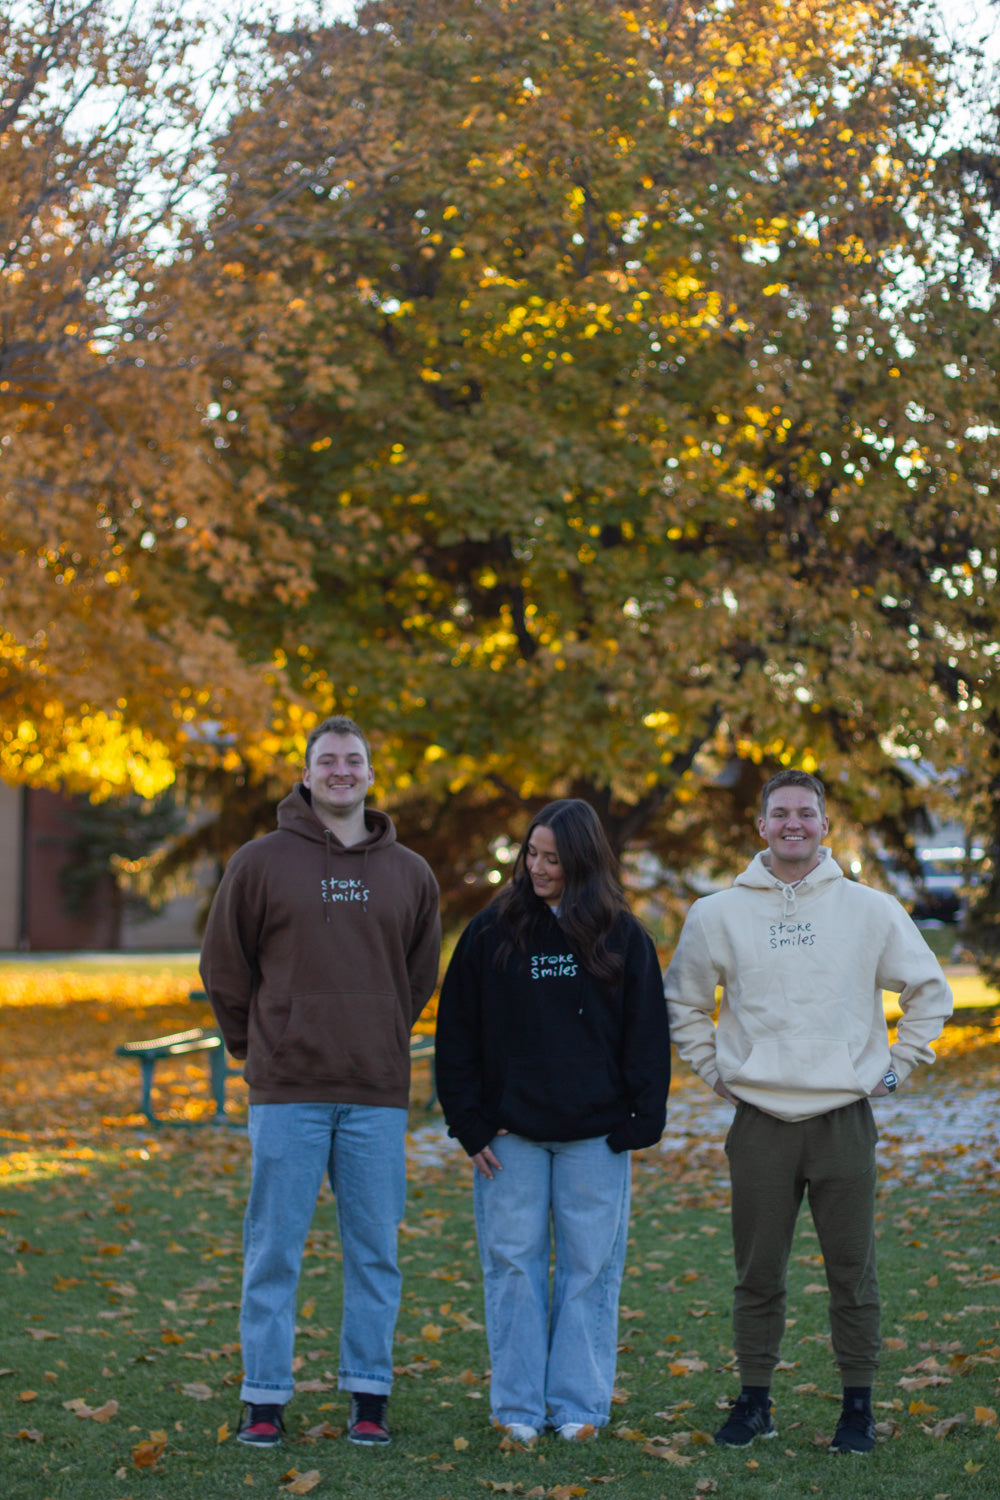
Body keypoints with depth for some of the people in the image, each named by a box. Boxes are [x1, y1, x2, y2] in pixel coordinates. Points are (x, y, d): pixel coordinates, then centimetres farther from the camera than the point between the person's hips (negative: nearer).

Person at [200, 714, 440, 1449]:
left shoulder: (410, 874, 8)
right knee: (273, 1250, 1)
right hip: (287, 1091, -2)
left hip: (378, 1093, 2)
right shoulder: (261, 863, 1)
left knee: (376, 1250, 5)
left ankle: (370, 1397, 15)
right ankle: (264, 1400, 9)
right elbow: (225, 968, 8)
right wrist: (259, 1044, 8)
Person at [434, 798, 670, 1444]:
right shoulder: (491, 932, 3)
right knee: (513, 1264, 2)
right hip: (509, 1133, 0)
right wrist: (470, 1124, -2)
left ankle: (579, 1403, 12)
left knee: (590, 1266, 3)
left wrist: (639, 1122, -3)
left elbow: (647, 1038, 5)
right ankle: (518, 1407, 10)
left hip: (594, 1136, 0)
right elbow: (457, 1034, 4)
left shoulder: (622, 938, 3)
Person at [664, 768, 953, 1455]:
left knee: (853, 1271, 2)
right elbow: (683, 1003, 18)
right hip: (759, 1121, 1)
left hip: (845, 1119, 0)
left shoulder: (871, 910, 3)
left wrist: (896, 1068, 7)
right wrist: (714, 1070, 9)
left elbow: (930, 991, 14)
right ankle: (755, 1400, 17)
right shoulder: (717, 915, 5)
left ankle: (859, 1405, 13)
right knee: (758, 1274, 5)